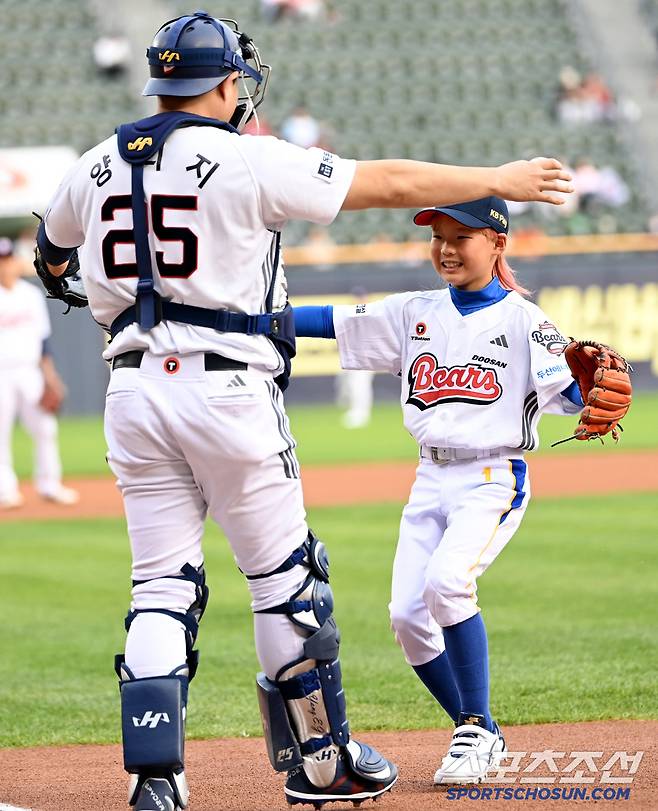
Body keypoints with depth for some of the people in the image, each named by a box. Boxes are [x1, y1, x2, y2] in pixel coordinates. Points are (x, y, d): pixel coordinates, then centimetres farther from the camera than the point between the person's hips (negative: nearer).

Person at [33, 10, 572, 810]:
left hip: (134, 391, 5)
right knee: (284, 579, 8)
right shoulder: (248, 161, -8)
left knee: (162, 588, 6)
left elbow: (50, 248, 30)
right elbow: (390, 182, -5)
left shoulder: (94, 169, 8)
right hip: (227, 387, -5)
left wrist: (55, 271, 56)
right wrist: (499, 180, 7)